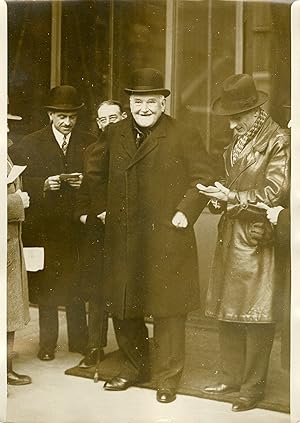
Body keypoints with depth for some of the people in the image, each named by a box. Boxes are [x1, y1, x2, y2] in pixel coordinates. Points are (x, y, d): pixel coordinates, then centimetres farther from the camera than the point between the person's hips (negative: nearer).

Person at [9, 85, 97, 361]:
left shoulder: (90, 143, 7)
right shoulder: (30, 144, 5)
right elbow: (20, 182, 2)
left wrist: (85, 183, -12)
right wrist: (44, 184, -14)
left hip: (77, 223, 1)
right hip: (44, 225, 0)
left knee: (76, 284, 5)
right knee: (46, 285, 5)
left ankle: (79, 340, 17)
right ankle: (47, 343, 16)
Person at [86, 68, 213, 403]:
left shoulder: (184, 137, -3)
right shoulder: (114, 135, 10)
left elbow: (203, 179, -1)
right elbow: (94, 171, 23)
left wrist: (185, 212, -10)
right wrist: (104, 206, 14)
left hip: (166, 241, -4)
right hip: (122, 241, 5)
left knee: (167, 311, 2)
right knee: (122, 308, 13)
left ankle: (168, 379, 18)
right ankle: (135, 368, 33)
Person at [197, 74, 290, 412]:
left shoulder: (277, 140, -9)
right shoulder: (238, 140, 15)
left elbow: (275, 192, -14)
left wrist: (232, 198, -17)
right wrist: (220, 196, 3)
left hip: (256, 238, -8)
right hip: (229, 235, 8)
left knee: (255, 313, -1)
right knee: (227, 310, 13)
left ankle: (253, 387, 10)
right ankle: (231, 377, 26)